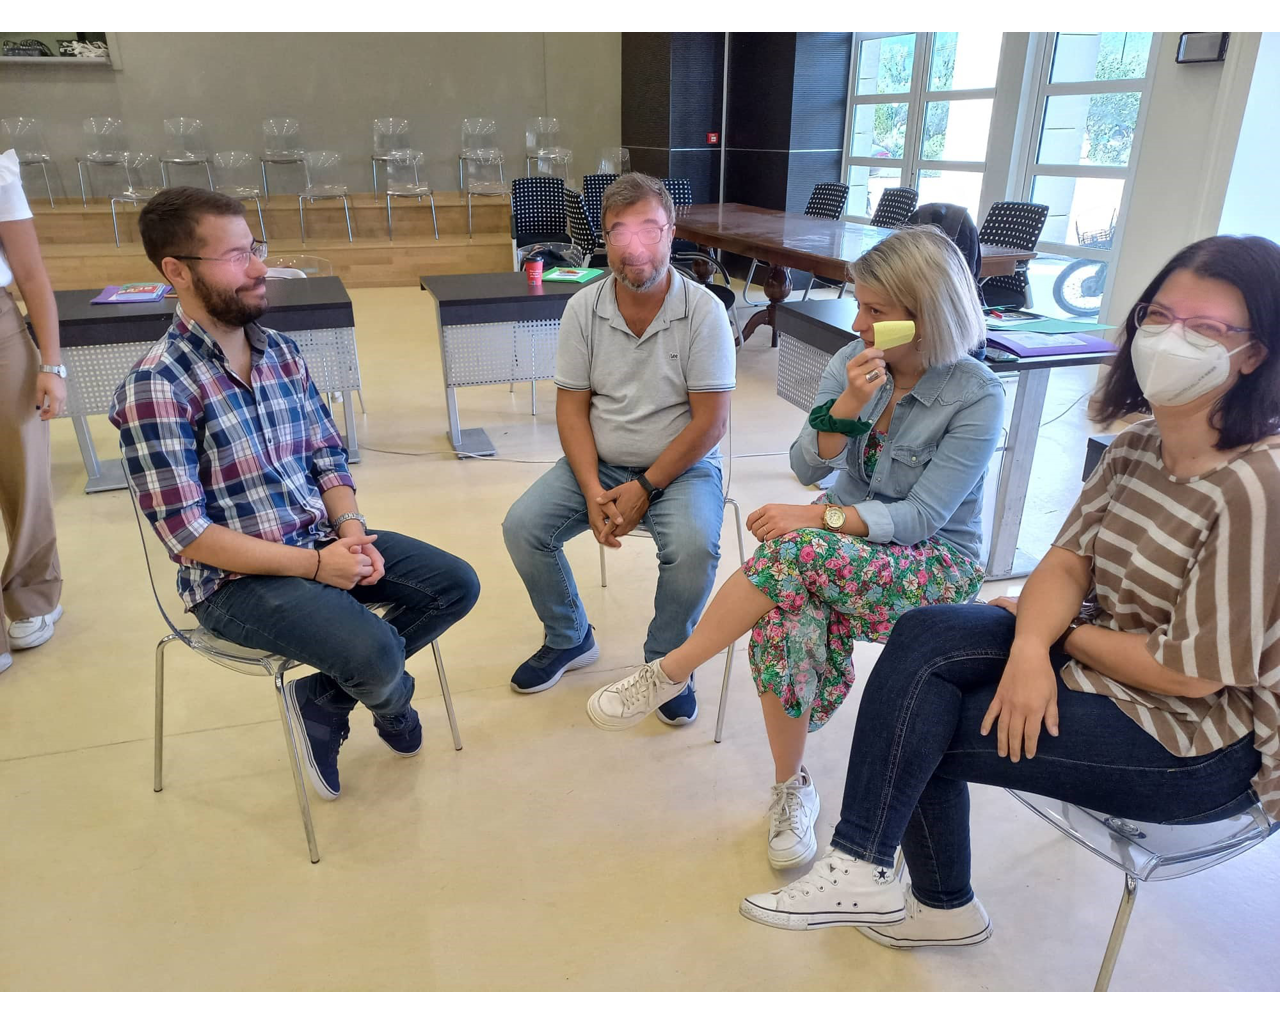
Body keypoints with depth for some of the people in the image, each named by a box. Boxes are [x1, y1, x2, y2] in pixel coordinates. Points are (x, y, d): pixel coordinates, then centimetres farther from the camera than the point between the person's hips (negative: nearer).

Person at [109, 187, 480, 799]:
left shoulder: (281, 351, 4)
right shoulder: (156, 387, -17)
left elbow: (327, 458, 8)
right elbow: (188, 534, -18)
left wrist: (351, 531, -11)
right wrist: (313, 564, -21)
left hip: (323, 541, 7)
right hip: (236, 577, -7)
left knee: (457, 585, -2)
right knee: (376, 654, -26)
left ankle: (322, 699, 10)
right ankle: (391, 703, 15)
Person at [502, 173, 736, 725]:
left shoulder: (703, 311, -11)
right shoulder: (583, 308, -1)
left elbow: (710, 422, -13)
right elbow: (571, 407, -2)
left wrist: (644, 489, -17)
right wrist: (593, 491, -15)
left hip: (681, 466, -3)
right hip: (599, 463, 4)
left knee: (694, 547, -30)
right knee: (522, 526, -14)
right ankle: (570, 639, 14)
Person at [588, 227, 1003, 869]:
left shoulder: (977, 396, -14)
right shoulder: (852, 362, -1)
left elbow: (923, 516, -18)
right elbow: (806, 468, -4)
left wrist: (817, 517, -25)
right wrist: (847, 405, -21)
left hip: (933, 568, -4)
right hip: (843, 550, 4)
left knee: (793, 555, -34)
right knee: (784, 618, -31)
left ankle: (668, 674, -17)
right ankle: (792, 789, -7)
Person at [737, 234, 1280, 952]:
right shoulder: (1138, 443, 0)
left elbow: (1193, 672, -23)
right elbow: (1066, 560, -3)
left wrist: (1060, 630, -9)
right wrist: (1031, 644, -23)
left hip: (1211, 741, -7)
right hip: (1110, 654, 7)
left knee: (916, 726, -17)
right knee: (926, 639, -14)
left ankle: (863, 874, 11)